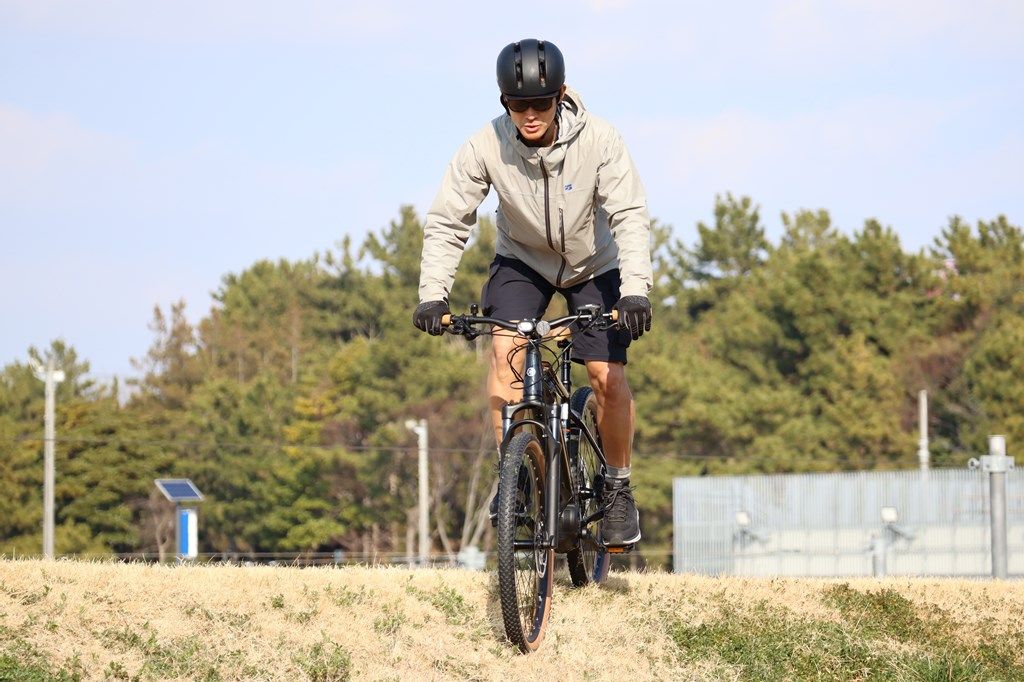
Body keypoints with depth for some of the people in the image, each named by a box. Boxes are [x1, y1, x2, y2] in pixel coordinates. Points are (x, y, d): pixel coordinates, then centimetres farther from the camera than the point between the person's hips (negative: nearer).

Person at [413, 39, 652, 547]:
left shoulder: (597, 140, -28)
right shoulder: (486, 146, -26)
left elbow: (630, 217, -29)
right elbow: (446, 222, -20)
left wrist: (635, 291, -42)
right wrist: (432, 293, -32)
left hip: (593, 265, -1)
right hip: (522, 259, 1)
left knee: (608, 378, -12)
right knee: (505, 348, -24)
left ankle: (617, 488, 9)